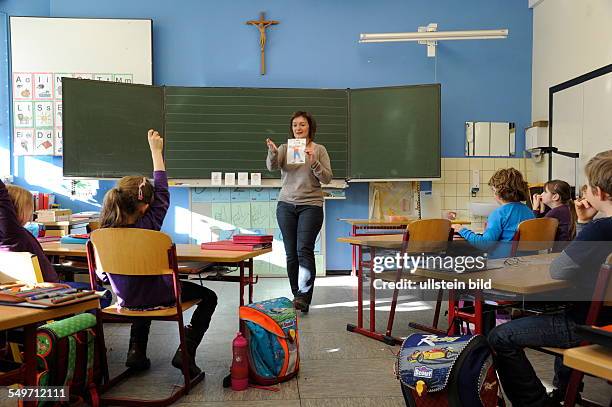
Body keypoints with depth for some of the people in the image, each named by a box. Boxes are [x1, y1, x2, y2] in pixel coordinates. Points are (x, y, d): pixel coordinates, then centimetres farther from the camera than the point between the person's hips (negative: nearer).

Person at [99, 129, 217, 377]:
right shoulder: (147, 226, -24)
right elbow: (162, 193, -12)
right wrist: (156, 150, -5)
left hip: (126, 298, 5)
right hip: (158, 296, -5)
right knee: (208, 297, 14)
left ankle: (136, 350, 30)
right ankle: (186, 350, 0)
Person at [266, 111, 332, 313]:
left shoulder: (319, 149, 5)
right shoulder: (284, 148, 8)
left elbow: (327, 178, -2)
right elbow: (272, 166, -10)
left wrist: (313, 162, -17)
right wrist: (272, 152, -30)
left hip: (311, 205, -2)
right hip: (286, 205, 3)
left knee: (304, 249, -15)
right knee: (291, 253, 5)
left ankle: (304, 296, -17)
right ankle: (296, 295, 17)